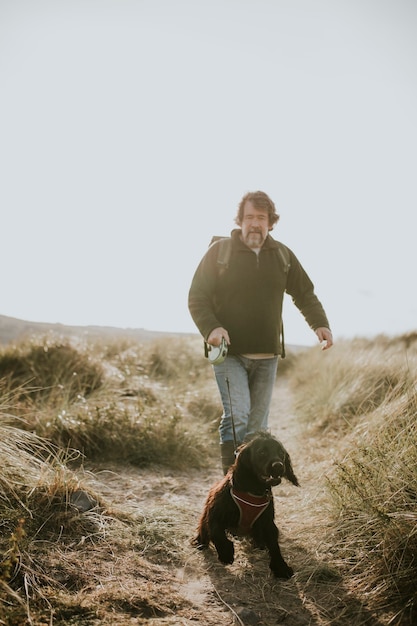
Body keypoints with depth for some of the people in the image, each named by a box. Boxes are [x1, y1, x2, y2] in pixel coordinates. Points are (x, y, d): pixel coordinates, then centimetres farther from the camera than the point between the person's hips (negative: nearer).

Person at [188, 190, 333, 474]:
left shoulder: (283, 255, 8)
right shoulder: (219, 251, -2)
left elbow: (305, 294, 14)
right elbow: (197, 297, -2)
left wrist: (320, 324, -3)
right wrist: (211, 327, -20)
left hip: (267, 355, 4)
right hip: (229, 352, -3)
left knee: (258, 426, 9)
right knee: (237, 416, -18)